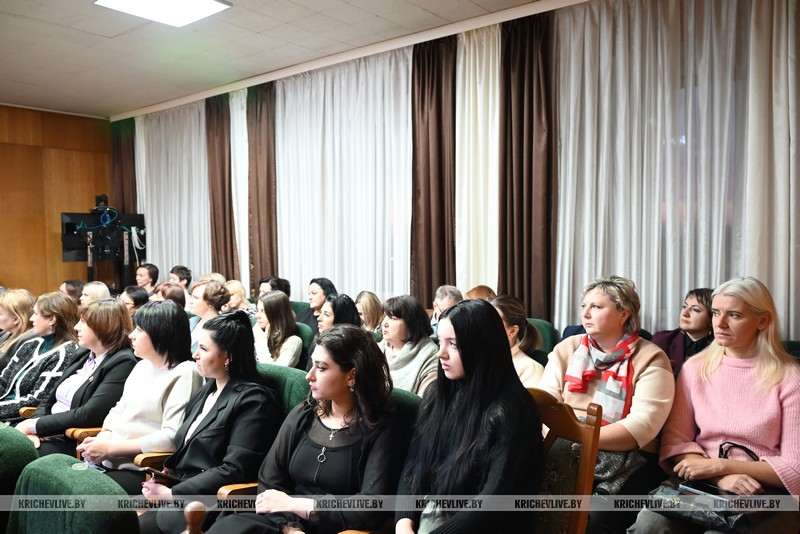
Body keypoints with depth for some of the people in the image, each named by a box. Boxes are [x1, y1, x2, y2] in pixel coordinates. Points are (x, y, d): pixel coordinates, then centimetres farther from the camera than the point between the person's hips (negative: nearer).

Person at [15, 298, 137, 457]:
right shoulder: (83, 354, 14)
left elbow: (88, 415, -19)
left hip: (74, 443, -8)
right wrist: (31, 429, -5)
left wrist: (34, 425, -12)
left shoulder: (123, 362, -13)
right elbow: (50, 400, 14)